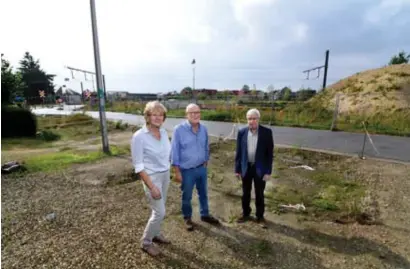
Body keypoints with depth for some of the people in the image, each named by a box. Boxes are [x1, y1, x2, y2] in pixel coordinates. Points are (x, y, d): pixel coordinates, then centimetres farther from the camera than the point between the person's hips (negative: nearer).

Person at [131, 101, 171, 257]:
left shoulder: (164, 132, -1)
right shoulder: (139, 136, -20)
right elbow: (138, 165, -18)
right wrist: (151, 186, -19)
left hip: (165, 175, 6)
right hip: (152, 177, -6)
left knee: (159, 209, 19)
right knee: (160, 212, 0)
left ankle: (156, 234, 42)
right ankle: (146, 242, 23)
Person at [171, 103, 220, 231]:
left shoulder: (203, 129, -3)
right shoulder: (179, 129, -18)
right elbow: (175, 151, -14)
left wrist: (205, 162, 12)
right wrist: (177, 172, -13)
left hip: (202, 168, 5)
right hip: (187, 170, -4)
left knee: (203, 193, 21)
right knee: (187, 196, 14)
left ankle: (205, 215, 43)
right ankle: (187, 218, 38)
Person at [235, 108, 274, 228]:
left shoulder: (267, 132, -10)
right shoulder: (242, 132, -4)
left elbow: (270, 153, -7)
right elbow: (238, 152, 1)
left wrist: (268, 171, -9)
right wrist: (237, 169, 2)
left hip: (260, 169, -2)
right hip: (246, 168, 2)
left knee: (259, 194, 13)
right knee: (245, 193, 16)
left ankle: (260, 216, 32)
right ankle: (246, 214, 37)